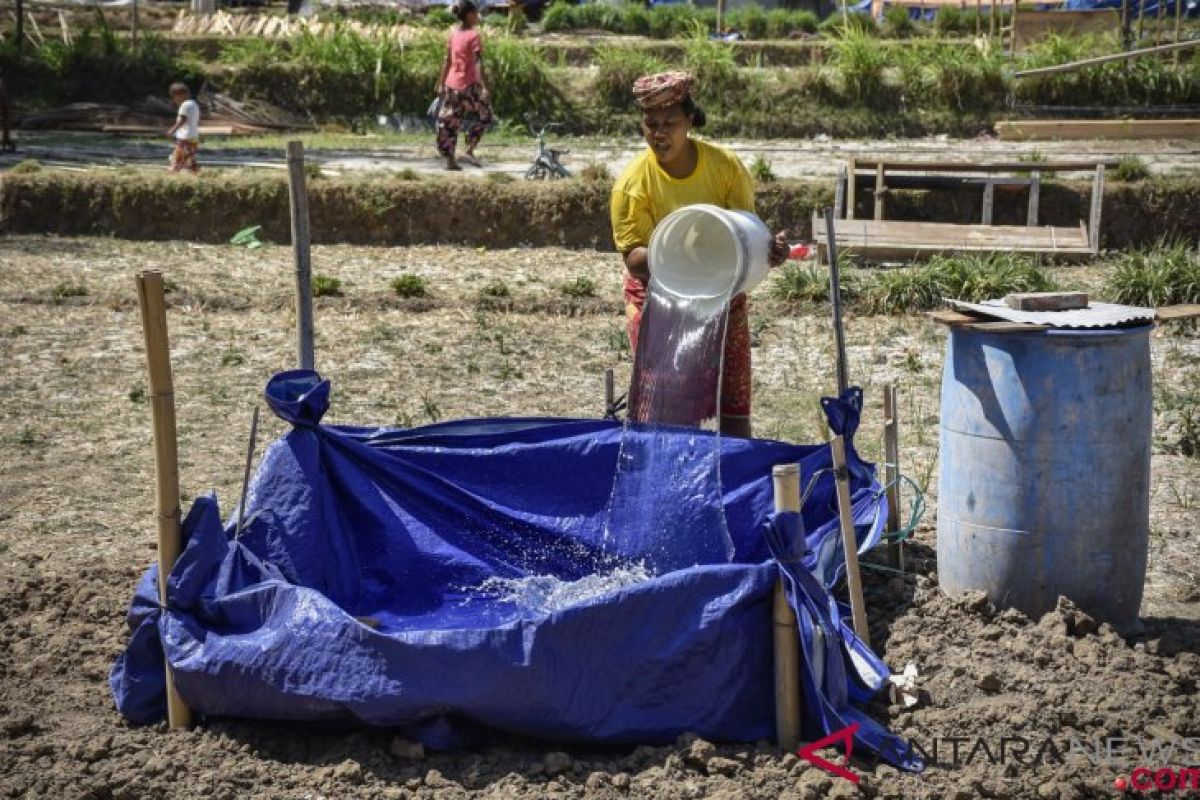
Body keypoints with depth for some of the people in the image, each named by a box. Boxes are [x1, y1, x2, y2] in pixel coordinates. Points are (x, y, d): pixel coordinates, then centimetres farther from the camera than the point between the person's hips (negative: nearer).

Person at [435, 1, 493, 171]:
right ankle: (469, 151, 1)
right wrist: (484, 87, -26)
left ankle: (450, 160, 10)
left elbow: (447, 60, 13)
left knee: (449, 123, 10)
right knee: (483, 116, 12)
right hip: (468, 85, -6)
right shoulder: (474, 36, -12)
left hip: (451, 84, 6)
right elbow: (478, 64, -21)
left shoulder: (453, 32, 7)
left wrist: (441, 83, 20)